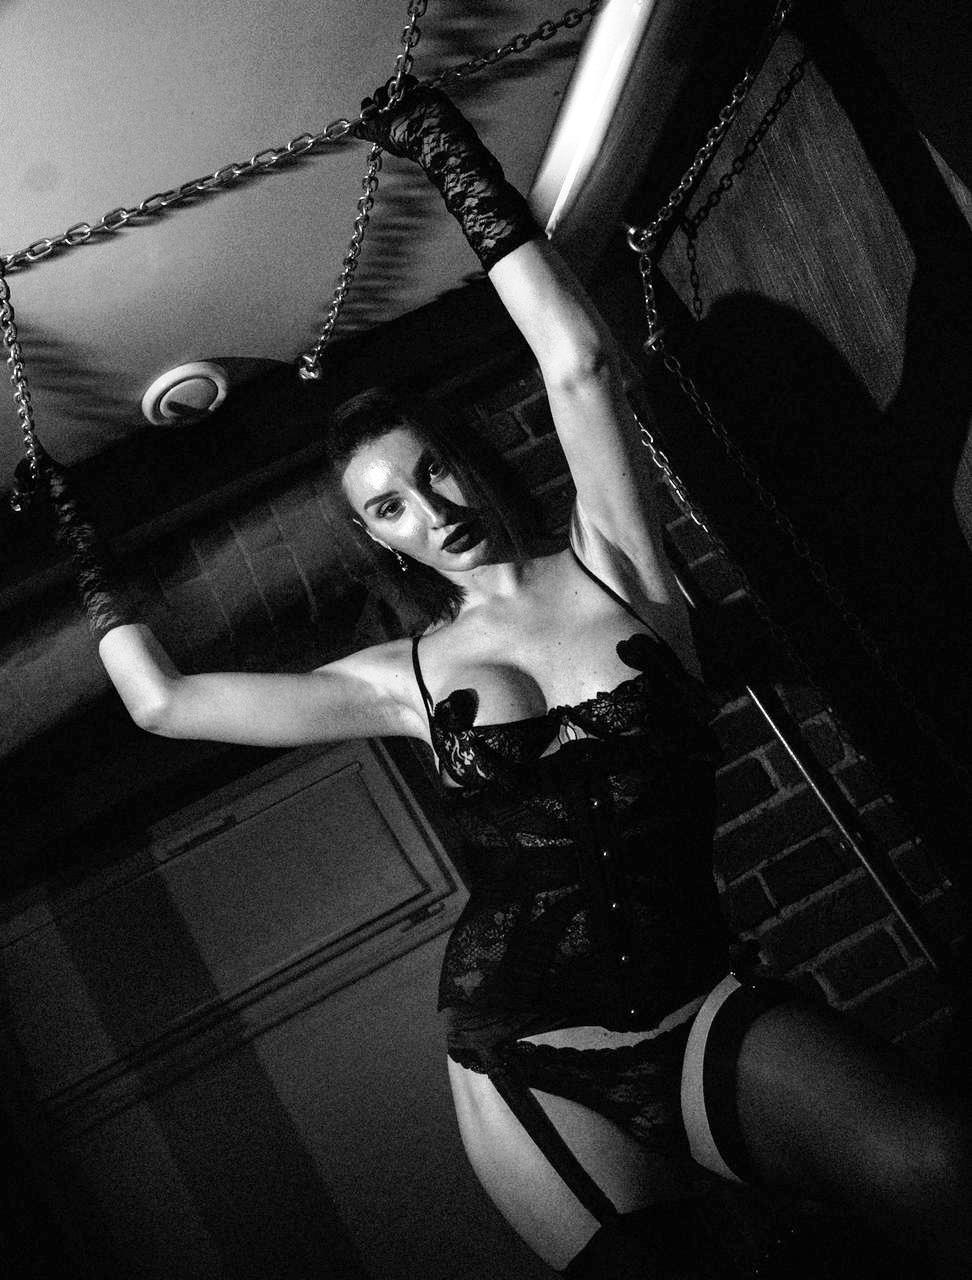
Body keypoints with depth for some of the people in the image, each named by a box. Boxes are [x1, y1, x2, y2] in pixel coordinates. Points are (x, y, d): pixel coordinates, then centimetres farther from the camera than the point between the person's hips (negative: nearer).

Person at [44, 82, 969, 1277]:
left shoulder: (611, 568, 6)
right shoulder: (403, 677, 9)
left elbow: (579, 364, -9)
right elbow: (162, 701, 15)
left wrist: (457, 162, -4)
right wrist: (88, 563, 22)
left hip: (705, 1010, -1)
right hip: (528, 1062, 1)